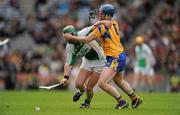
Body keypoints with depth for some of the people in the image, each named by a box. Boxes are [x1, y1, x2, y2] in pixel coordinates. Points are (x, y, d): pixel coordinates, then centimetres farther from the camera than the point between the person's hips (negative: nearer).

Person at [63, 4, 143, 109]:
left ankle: (122, 102, -5)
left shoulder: (102, 26, -18)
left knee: (102, 83, -13)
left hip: (115, 58, -10)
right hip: (121, 55, 10)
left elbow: (87, 39, -16)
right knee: (119, 81, 29)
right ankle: (135, 99, 40)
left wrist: (72, 37, -6)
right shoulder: (114, 23, 6)